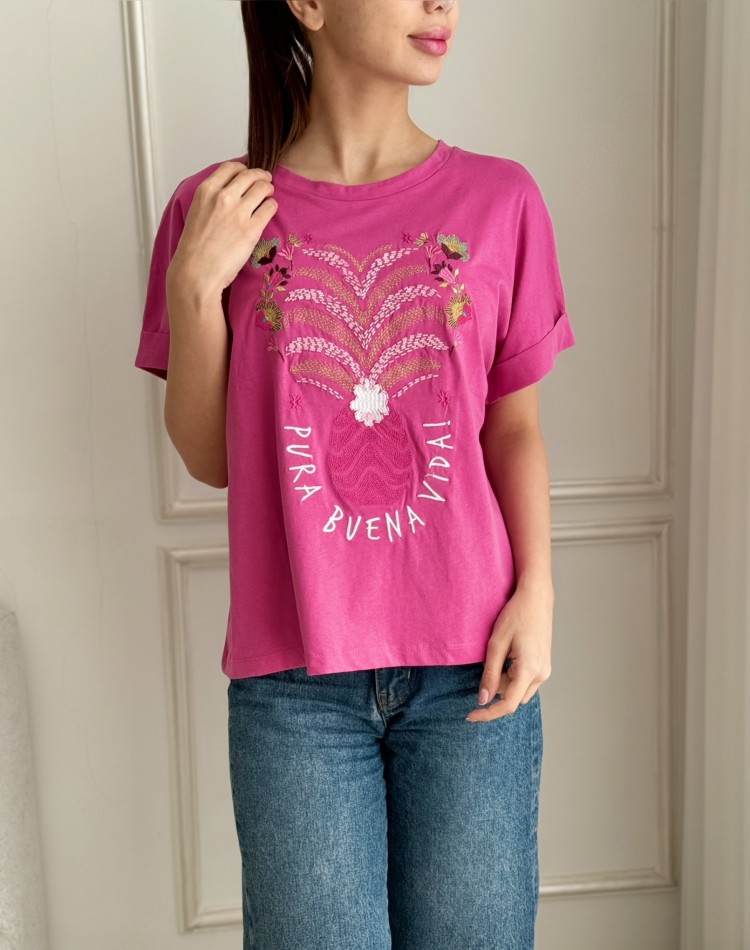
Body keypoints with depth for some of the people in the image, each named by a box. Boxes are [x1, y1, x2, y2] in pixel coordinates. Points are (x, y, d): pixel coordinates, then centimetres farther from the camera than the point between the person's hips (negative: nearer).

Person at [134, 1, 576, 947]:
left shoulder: (501, 200, 0)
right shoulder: (215, 211, 0)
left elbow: (515, 427, 5)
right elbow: (209, 459, 2)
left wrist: (536, 592, -8)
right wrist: (194, 284, -10)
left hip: (468, 661, 1)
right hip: (293, 674, 0)